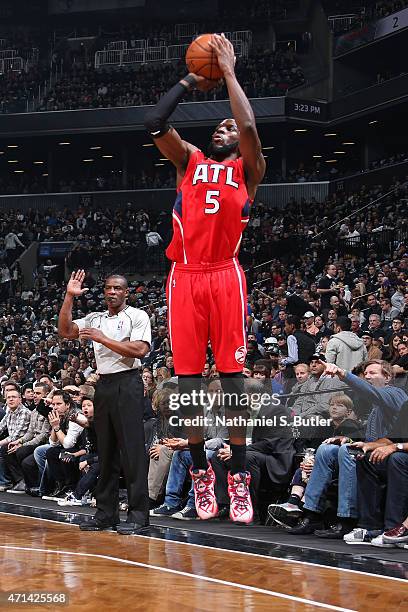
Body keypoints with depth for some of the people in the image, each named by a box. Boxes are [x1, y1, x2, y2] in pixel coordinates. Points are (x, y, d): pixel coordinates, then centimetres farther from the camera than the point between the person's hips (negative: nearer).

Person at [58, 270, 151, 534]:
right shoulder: (95, 319, 17)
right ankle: (106, 513, 13)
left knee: (132, 450, -8)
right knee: (106, 452, 8)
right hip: (103, 384, 6)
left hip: (127, 385, -6)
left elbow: (140, 350, -14)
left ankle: (138, 514, -7)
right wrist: (69, 297, 1)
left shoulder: (137, 316, -1)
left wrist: (102, 339, -16)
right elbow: (65, 331, 9)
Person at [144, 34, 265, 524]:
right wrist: (190, 82, 9)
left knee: (231, 373, -5)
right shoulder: (189, 161, 17)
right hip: (184, 276, 3)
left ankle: (239, 476, 0)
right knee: (188, 375, 2)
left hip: (225, 275, -3)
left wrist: (228, 72, -1)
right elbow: (154, 123, 3)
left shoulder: (248, 169, 10)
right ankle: (200, 473, 10)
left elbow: (250, 126, -9)